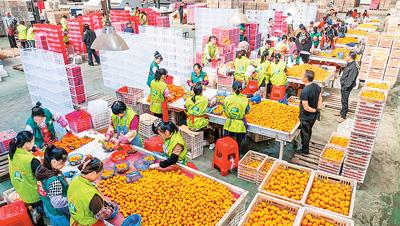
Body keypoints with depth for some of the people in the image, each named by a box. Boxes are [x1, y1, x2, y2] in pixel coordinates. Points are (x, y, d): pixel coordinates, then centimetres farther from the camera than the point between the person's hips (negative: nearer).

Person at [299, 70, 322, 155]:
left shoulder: (305, 91, -31)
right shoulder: (317, 86, -7)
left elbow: (306, 107, -28)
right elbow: (320, 99, 1)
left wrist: (315, 110, -13)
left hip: (306, 117, -7)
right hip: (314, 115, 7)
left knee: (305, 132, 14)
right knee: (309, 130, 28)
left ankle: (305, 149, 32)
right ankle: (306, 143, 50)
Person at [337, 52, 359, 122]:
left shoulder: (354, 67, -22)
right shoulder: (349, 64, 7)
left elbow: (351, 79, -22)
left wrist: (345, 86, -20)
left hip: (347, 86, -9)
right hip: (343, 85, 9)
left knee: (344, 101, -3)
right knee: (343, 100, 20)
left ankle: (343, 116, 5)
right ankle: (342, 112, 34)